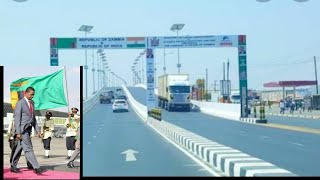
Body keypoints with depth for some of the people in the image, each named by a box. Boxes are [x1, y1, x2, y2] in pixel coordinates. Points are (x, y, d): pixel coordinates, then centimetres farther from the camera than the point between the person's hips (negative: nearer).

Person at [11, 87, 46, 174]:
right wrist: (18, 132, -17)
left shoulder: (31, 103, 14)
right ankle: (36, 168, -14)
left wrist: (37, 130, 13)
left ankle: (13, 166, 24)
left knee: (19, 148, 14)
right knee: (28, 149, -10)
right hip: (22, 129, -8)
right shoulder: (20, 103, -8)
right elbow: (17, 118, -12)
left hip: (28, 129, 8)